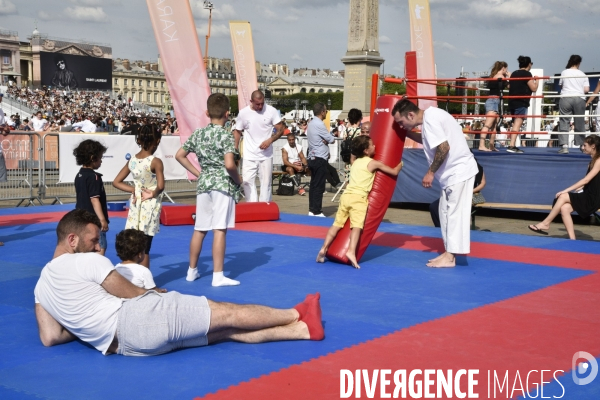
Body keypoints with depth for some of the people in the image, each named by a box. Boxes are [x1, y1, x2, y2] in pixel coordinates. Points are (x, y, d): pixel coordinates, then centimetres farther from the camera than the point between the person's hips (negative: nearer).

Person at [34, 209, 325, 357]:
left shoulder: (41, 285, 19)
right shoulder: (85, 262, -5)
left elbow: (50, 338, 11)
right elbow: (134, 295, 1)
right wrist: (158, 294, 22)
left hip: (122, 344, 8)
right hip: (136, 320, -8)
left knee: (225, 330, 6)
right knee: (226, 314, 3)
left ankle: (304, 329, 7)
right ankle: (297, 315, 20)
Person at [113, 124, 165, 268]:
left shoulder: (131, 161, 2)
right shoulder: (155, 162, -15)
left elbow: (116, 182, 7)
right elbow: (160, 186, -27)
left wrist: (134, 190, 0)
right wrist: (154, 193, -7)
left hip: (136, 205, 5)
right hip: (150, 207, -5)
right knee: (144, 249, 0)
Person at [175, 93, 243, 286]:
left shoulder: (198, 134, 8)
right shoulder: (226, 135, -10)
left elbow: (179, 155, 13)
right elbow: (229, 164, -21)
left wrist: (198, 173, 15)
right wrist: (238, 180, -4)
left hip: (204, 184, 6)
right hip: (223, 184, -6)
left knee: (199, 230, 14)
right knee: (219, 230, -6)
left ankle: (192, 270, 23)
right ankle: (218, 276, -4)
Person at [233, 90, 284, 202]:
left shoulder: (271, 111, -5)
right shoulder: (243, 113, -2)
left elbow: (280, 129, -1)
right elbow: (237, 132, 8)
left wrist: (270, 140, -17)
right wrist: (235, 150, 5)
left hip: (266, 155, 0)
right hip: (249, 156, 0)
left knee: (266, 182, 5)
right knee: (248, 181, -5)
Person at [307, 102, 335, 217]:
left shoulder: (311, 123, 13)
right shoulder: (319, 124, -16)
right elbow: (332, 139, -12)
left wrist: (326, 140, -4)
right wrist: (329, 139, 8)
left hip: (313, 158, 10)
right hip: (320, 159, -9)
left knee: (314, 185, 12)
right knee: (319, 186, -5)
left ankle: (312, 209, 15)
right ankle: (316, 211, -3)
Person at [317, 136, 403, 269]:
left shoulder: (356, 162, 23)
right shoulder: (373, 163, 3)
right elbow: (394, 172, 8)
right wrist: (401, 163, 29)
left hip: (346, 195, 7)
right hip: (359, 198, -7)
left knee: (338, 224, 8)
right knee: (357, 225, -16)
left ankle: (324, 248, 3)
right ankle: (351, 251, -33)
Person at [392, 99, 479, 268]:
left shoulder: (430, 118, -21)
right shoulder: (430, 115, 9)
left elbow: (444, 147, -27)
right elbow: (427, 140, 23)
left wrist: (431, 172, -18)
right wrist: (407, 132, 14)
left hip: (459, 171, -11)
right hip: (454, 172, 11)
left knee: (455, 213, -6)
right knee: (446, 212, 14)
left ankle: (450, 257, -1)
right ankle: (449, 253, 21)